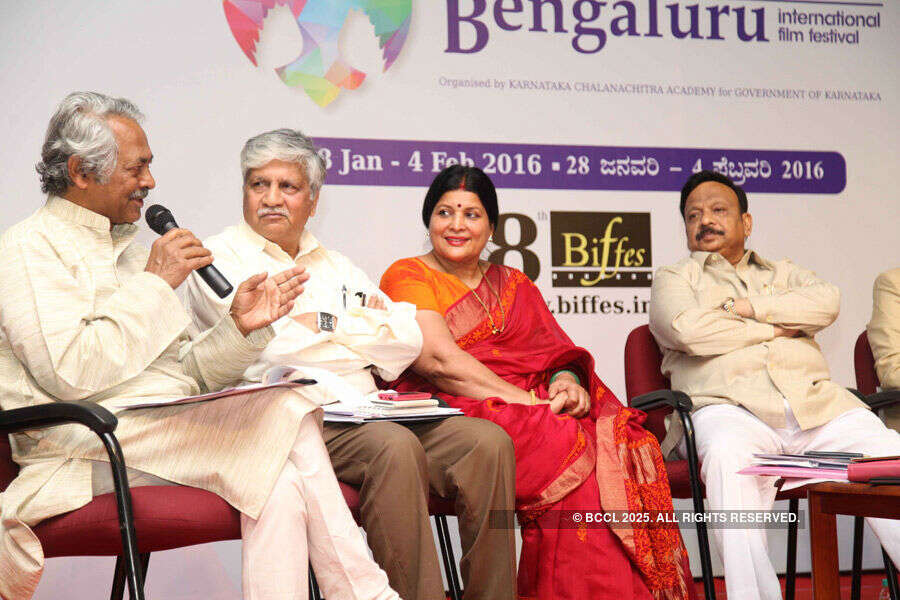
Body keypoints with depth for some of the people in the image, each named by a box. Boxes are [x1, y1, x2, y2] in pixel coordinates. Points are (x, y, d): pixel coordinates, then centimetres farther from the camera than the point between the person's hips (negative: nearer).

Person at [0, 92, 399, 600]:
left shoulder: (129, 251, 24)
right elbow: (70, 375, -17)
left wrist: (240, 328, -1)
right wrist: (155, 285, -9)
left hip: (174, 432, 7)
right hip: (92, 447, -7)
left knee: (280, 480, -24)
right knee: (286, 415, -23)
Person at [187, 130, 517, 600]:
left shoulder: (334, 265, 25)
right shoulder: (221, 257, 6)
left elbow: (410, 340, 13)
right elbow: (273, 350, -10)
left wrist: (326, 324, 0)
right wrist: (370, 334, 2)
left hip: (367, 411, 6)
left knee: (488, 441, -15)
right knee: (395, 447, -34)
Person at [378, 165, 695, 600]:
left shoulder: (514, 284, 25)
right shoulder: (408, 278, 6)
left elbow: (557, 351, 17)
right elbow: (441, 361, -9)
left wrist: (567, 381, -9)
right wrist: (528, 401, -17)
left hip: (538, 411, 5)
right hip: (454, 415, -5)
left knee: (622, 443, -24)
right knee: (569, 449, -31)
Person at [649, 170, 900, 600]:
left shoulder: (783, 274, 33)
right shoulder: (673, 278, 23)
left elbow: (827, 302, 8)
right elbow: (689, 330, -2)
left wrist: (748, 307, 1)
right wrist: (776, 327, 6)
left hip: (817, 402, 3)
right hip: (729, 407, -3)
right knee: (729, 459, -40)